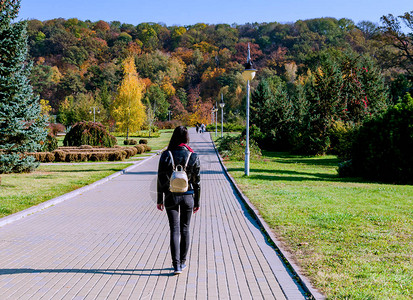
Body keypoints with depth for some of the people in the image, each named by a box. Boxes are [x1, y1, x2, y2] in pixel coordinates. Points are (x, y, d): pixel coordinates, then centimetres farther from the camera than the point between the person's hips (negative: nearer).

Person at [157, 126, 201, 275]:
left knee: (174, 230, 1)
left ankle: (176, 265, -6)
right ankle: (183, 262, 24)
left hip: (171, 197, -1)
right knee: (185, 229, 14)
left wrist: (160, 200, 5)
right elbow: (197, 181, -1)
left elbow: (161, 179, -4)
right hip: (188, 196, 1)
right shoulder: (193, 156, -5)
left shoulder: (166, 155, -8)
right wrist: (197, 202, 8)